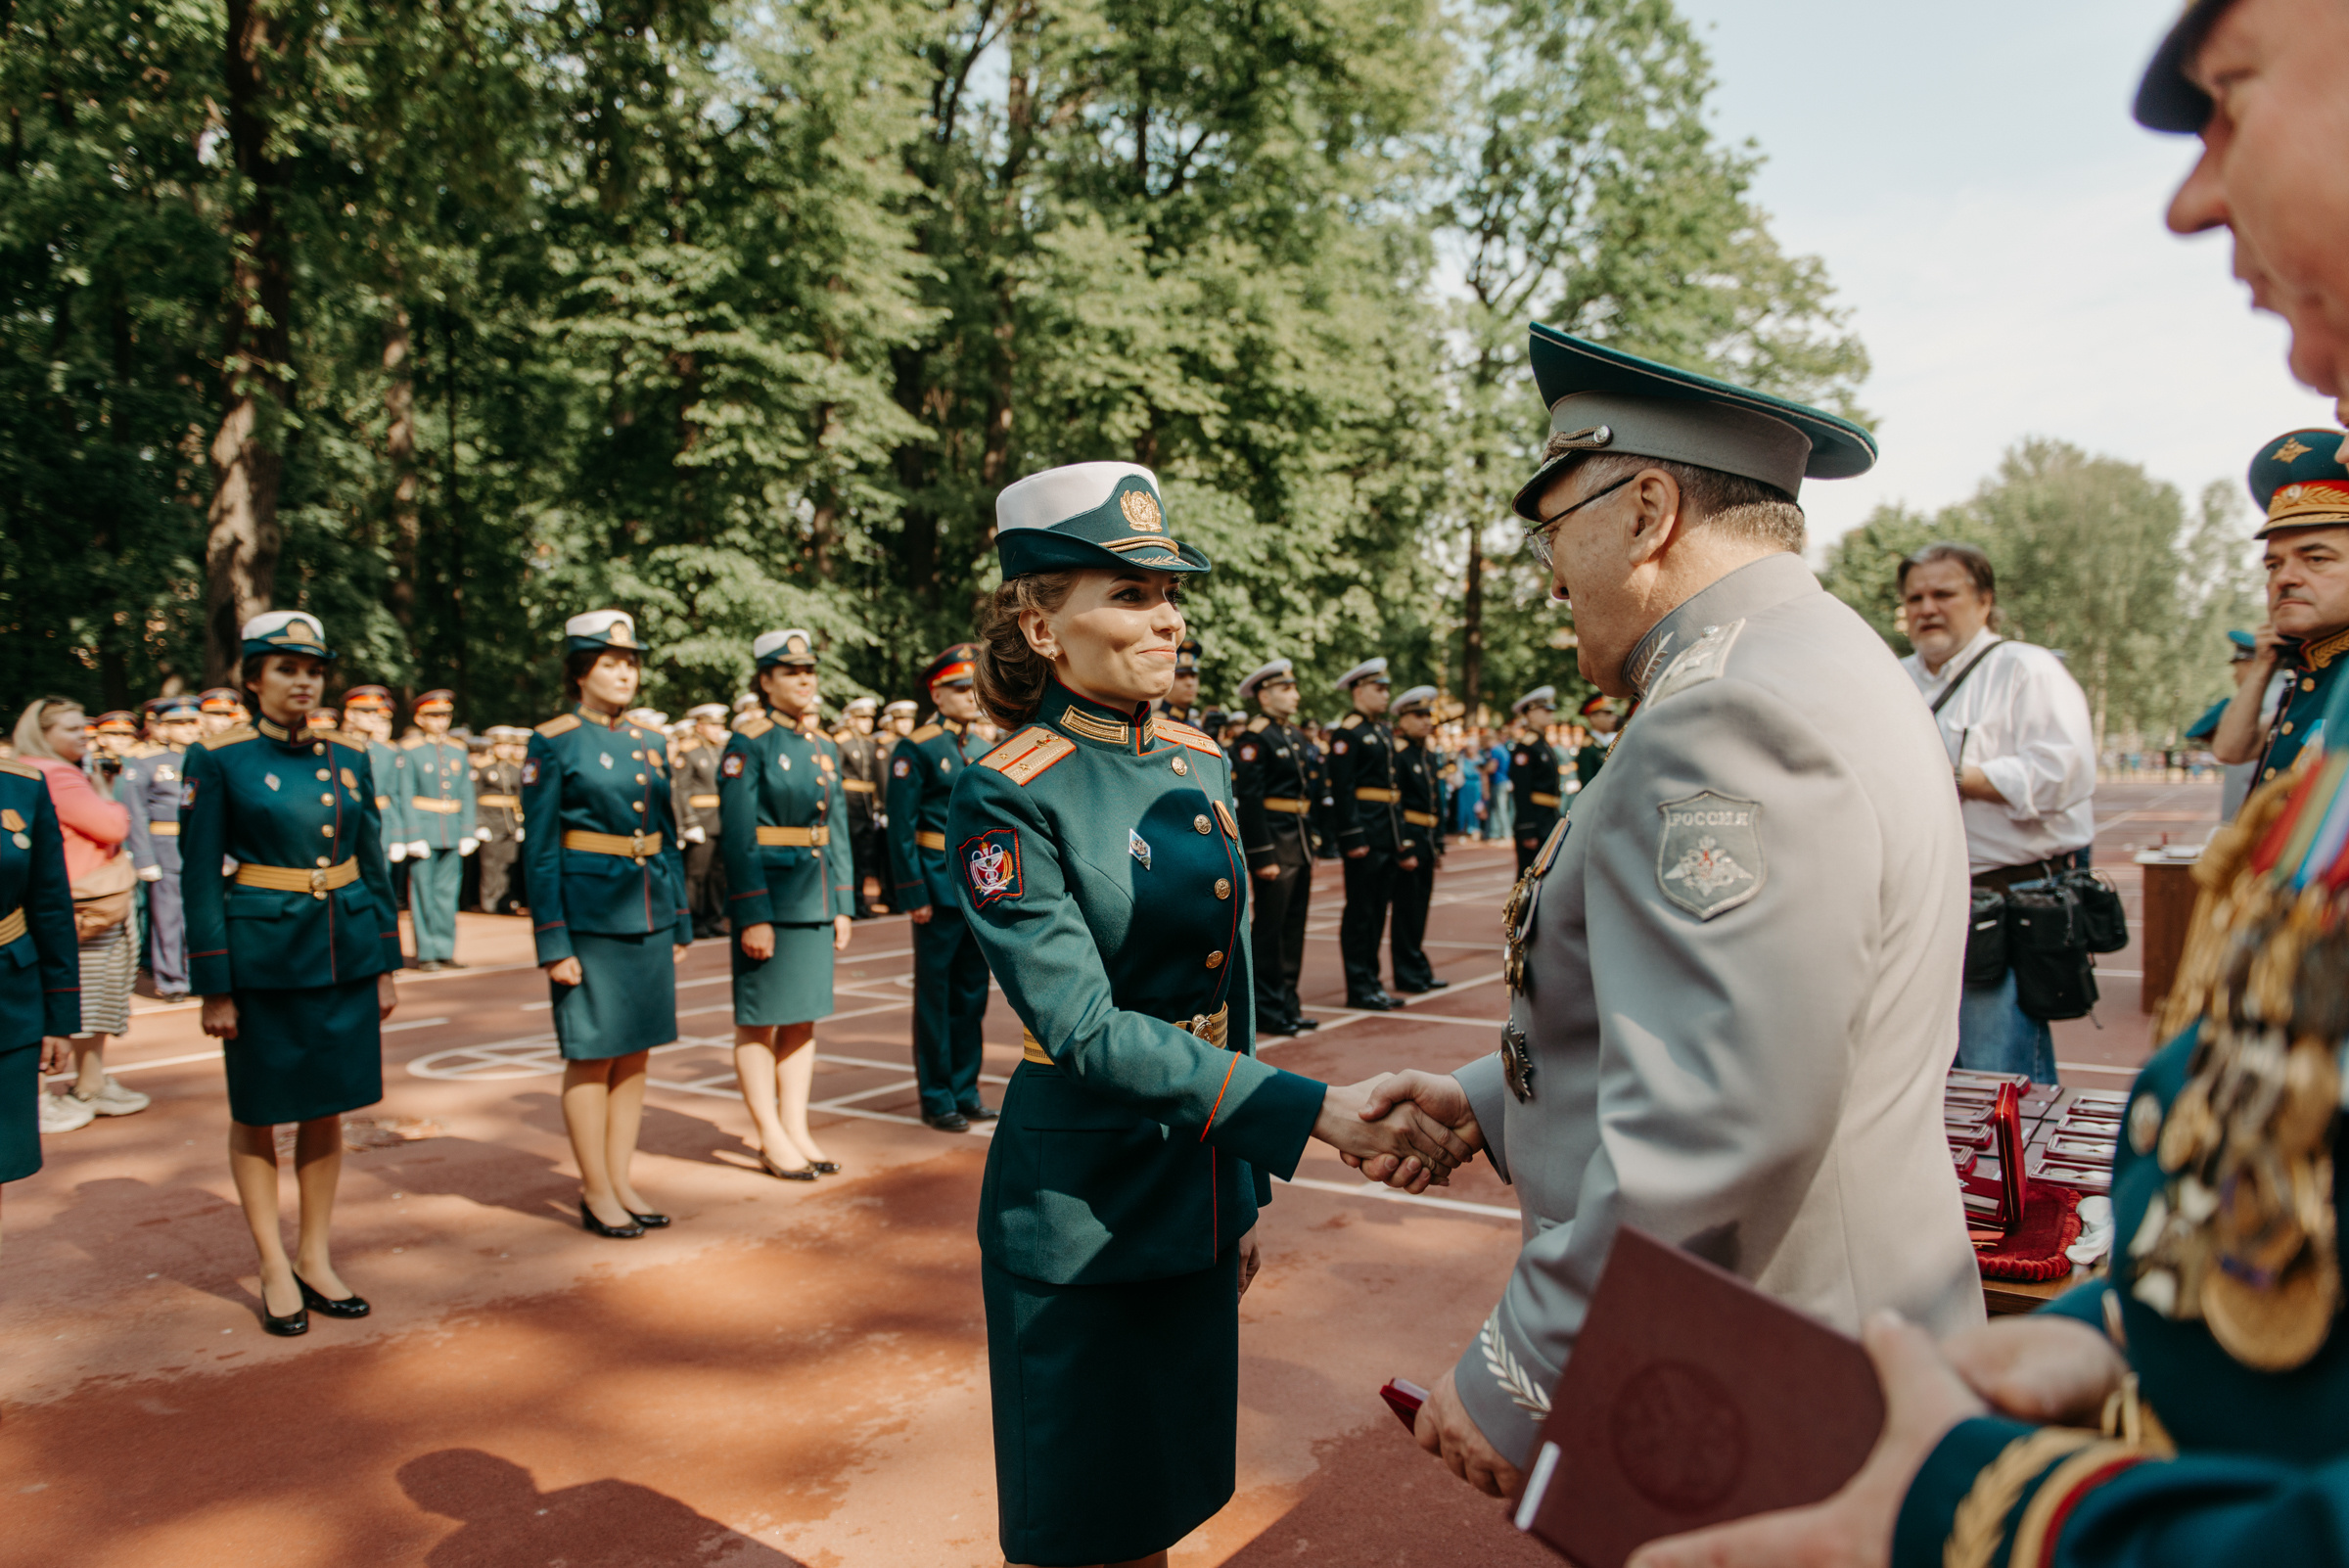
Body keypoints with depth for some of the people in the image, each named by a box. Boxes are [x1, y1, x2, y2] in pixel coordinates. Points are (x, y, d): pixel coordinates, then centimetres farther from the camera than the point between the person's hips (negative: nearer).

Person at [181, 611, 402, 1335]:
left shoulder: (348, 756, 6)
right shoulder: (219, 759, -6)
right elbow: (200, 879, -7)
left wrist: (385, 967, 8)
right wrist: (215, 989, -9)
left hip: (345, 956, 4)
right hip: (264, 957, -4)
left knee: (327, 1108, 12)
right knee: (257, 1113, 9)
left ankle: (316, 1259, 25)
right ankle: (275, 1268, 22)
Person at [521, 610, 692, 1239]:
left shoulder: (649, 741, 11)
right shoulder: (553, 743, -6)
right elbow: (540, 851, -8)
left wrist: (681, 923, 13)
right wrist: (553, 944, -12)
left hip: (649, 917, 6)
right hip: (589, 917, -6)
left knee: (634, 1052, 11)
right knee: (591, 1055, 3)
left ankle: (622, 1183, 22)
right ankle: (596, 1193, 14)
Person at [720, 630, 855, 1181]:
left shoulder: (825, 747, 12)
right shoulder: (749, 745, -8)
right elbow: (738, 839, -13)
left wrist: (843, 905, 11)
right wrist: (754, 916, -17)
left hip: (816, 901, 7)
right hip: (768, 897, -7)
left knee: (803, 1017, 12)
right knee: (759, 1020, 3)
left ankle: (797, 1129, 21)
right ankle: (772, 1141, 11)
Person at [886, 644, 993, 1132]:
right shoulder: (915, 750, -7)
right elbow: (901, 830, -11)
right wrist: (914, 896, -15)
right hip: (941, 887, -6)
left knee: (972, 992, 12)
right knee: (935, 994, 3)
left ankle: (965, 1089, 22)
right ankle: (937, 1098, 12)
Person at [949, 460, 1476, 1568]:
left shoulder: (1199, 765, 4)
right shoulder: (1009, 798, -17)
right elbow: (1084, 1032, -24)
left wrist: (1244, 1195, 15)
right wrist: (1312, 1110, -28)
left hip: (1199, 1191, 6)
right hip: (1080, 1213, -6)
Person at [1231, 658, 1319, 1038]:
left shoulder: (1294, 736, 16)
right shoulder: (1254, 739, -12)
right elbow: (1248, 800, -17)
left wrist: (1309, 850, 18)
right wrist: (1263, 857, -19)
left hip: (1299, 845, 9)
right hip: (1273, 844, -9)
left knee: (1293, 927, 13)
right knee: (1269, 928, -3)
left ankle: (1287, 1003, 22)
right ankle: (1267, 1010, 5)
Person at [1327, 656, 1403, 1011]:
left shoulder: (1383, 731, 17)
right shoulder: (1347, 733, -10)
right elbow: (1342, 788, -16)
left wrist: (1399, 831, 17)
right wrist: (1353, 837, -20)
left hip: (1387, 834, 9)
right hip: (1365, 832, -9)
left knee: (1378, 908, 13)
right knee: (1360, 911, -2)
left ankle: (1371, 981, 20)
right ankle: (1359, 987, 4)